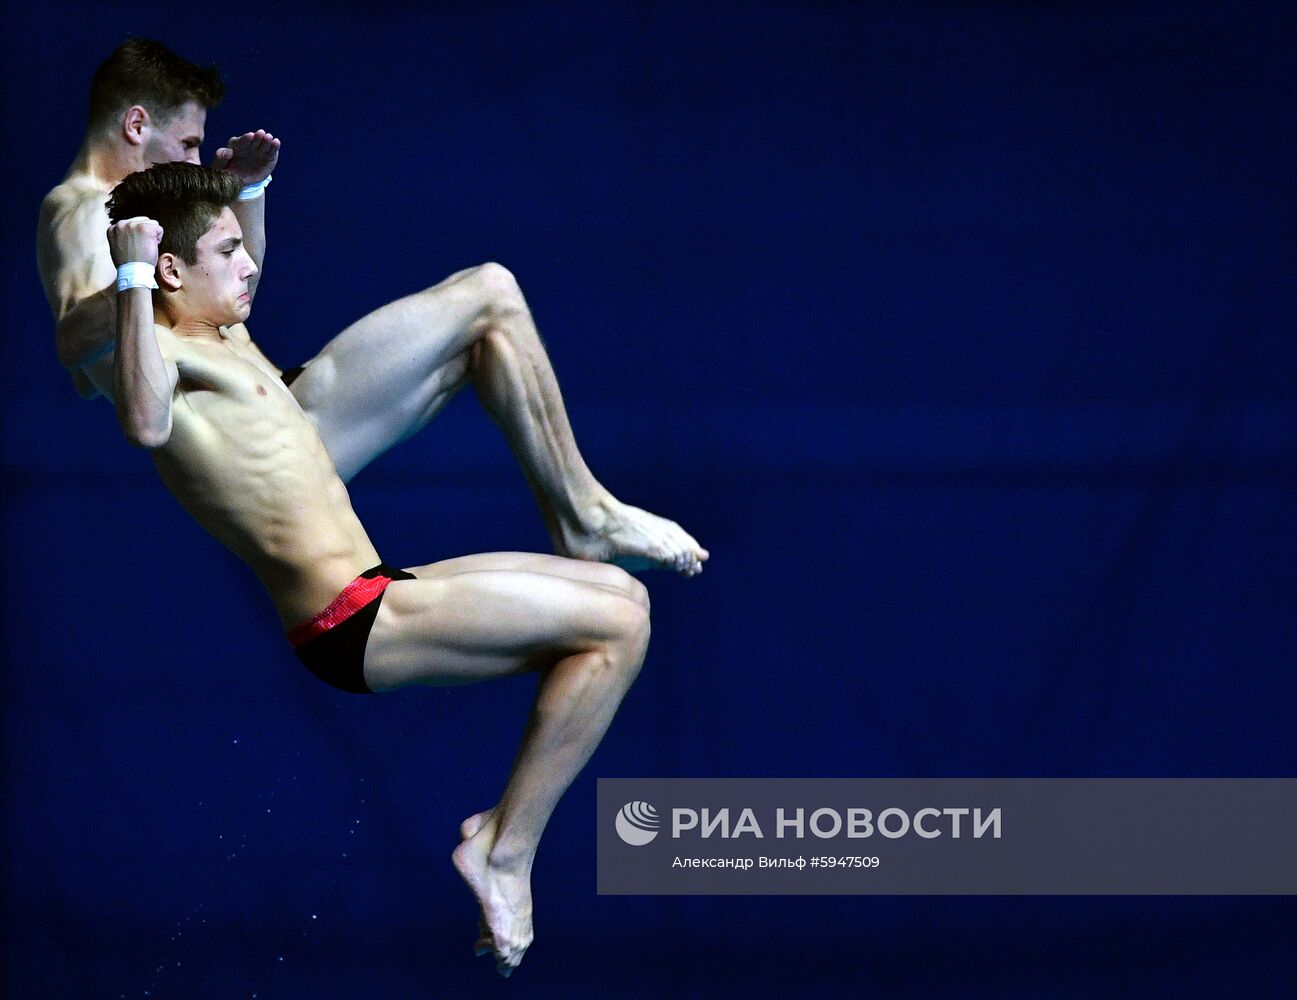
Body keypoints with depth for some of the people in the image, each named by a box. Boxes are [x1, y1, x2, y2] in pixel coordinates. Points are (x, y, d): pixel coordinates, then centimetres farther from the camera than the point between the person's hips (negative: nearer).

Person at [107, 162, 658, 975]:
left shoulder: (223, 342, 17)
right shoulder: (158, 351, -14)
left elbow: (245, 276, 44)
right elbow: (147, 423, -41)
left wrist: (249, 184, 35)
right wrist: (134, 278, -37)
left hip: (373, 593, 11)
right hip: (348, 622, -11)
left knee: (621, 593, 16)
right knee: (616, 625, -14)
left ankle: (507, 829, 10)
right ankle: (507, 849, -8)